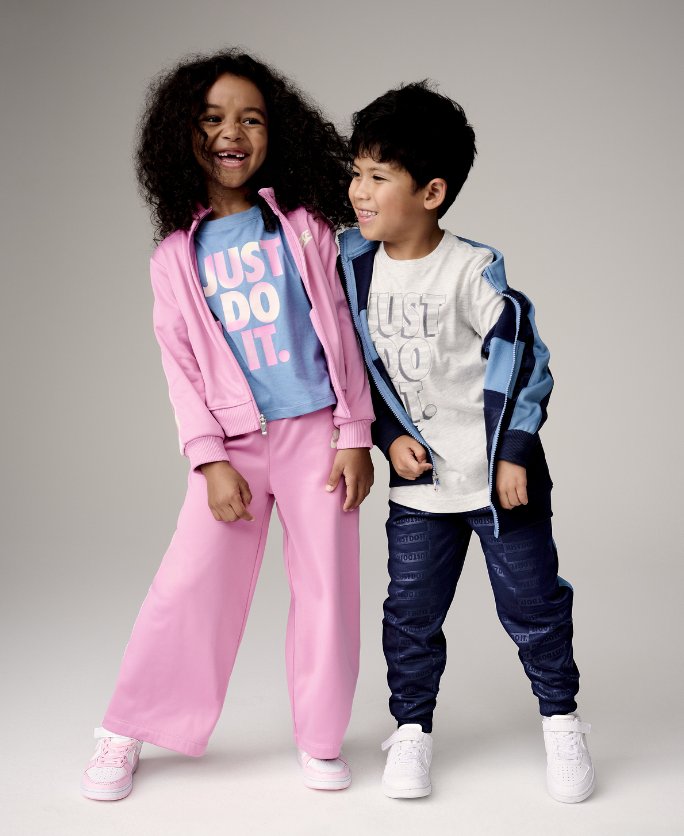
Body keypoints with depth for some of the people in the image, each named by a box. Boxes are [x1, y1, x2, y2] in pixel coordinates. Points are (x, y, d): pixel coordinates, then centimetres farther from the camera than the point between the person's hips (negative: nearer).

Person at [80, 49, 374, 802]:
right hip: (234, 442, 0)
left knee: (326, 585, 5)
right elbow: (181, 366, 2)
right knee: (189, 584, 0)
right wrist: (210, 460, -7)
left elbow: (341, 332, 2)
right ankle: (125, 733, 16)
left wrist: (355, 435, -3)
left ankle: (320, 740, 20)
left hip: (315, 433, 0)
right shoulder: (177, 255, 5)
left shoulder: (303, 228, 2)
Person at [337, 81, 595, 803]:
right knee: (411, 612, 8)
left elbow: (523, 358, -10)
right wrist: (390, 436, -4)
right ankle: (411, 729, 26)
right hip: (418, 479, 4)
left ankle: (561, 721, 28)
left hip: (500, 474, -4)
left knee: (533, 602, 8)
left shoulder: (475, 271, -16)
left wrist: (514, 454, -11)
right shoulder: (356, 263, -2)